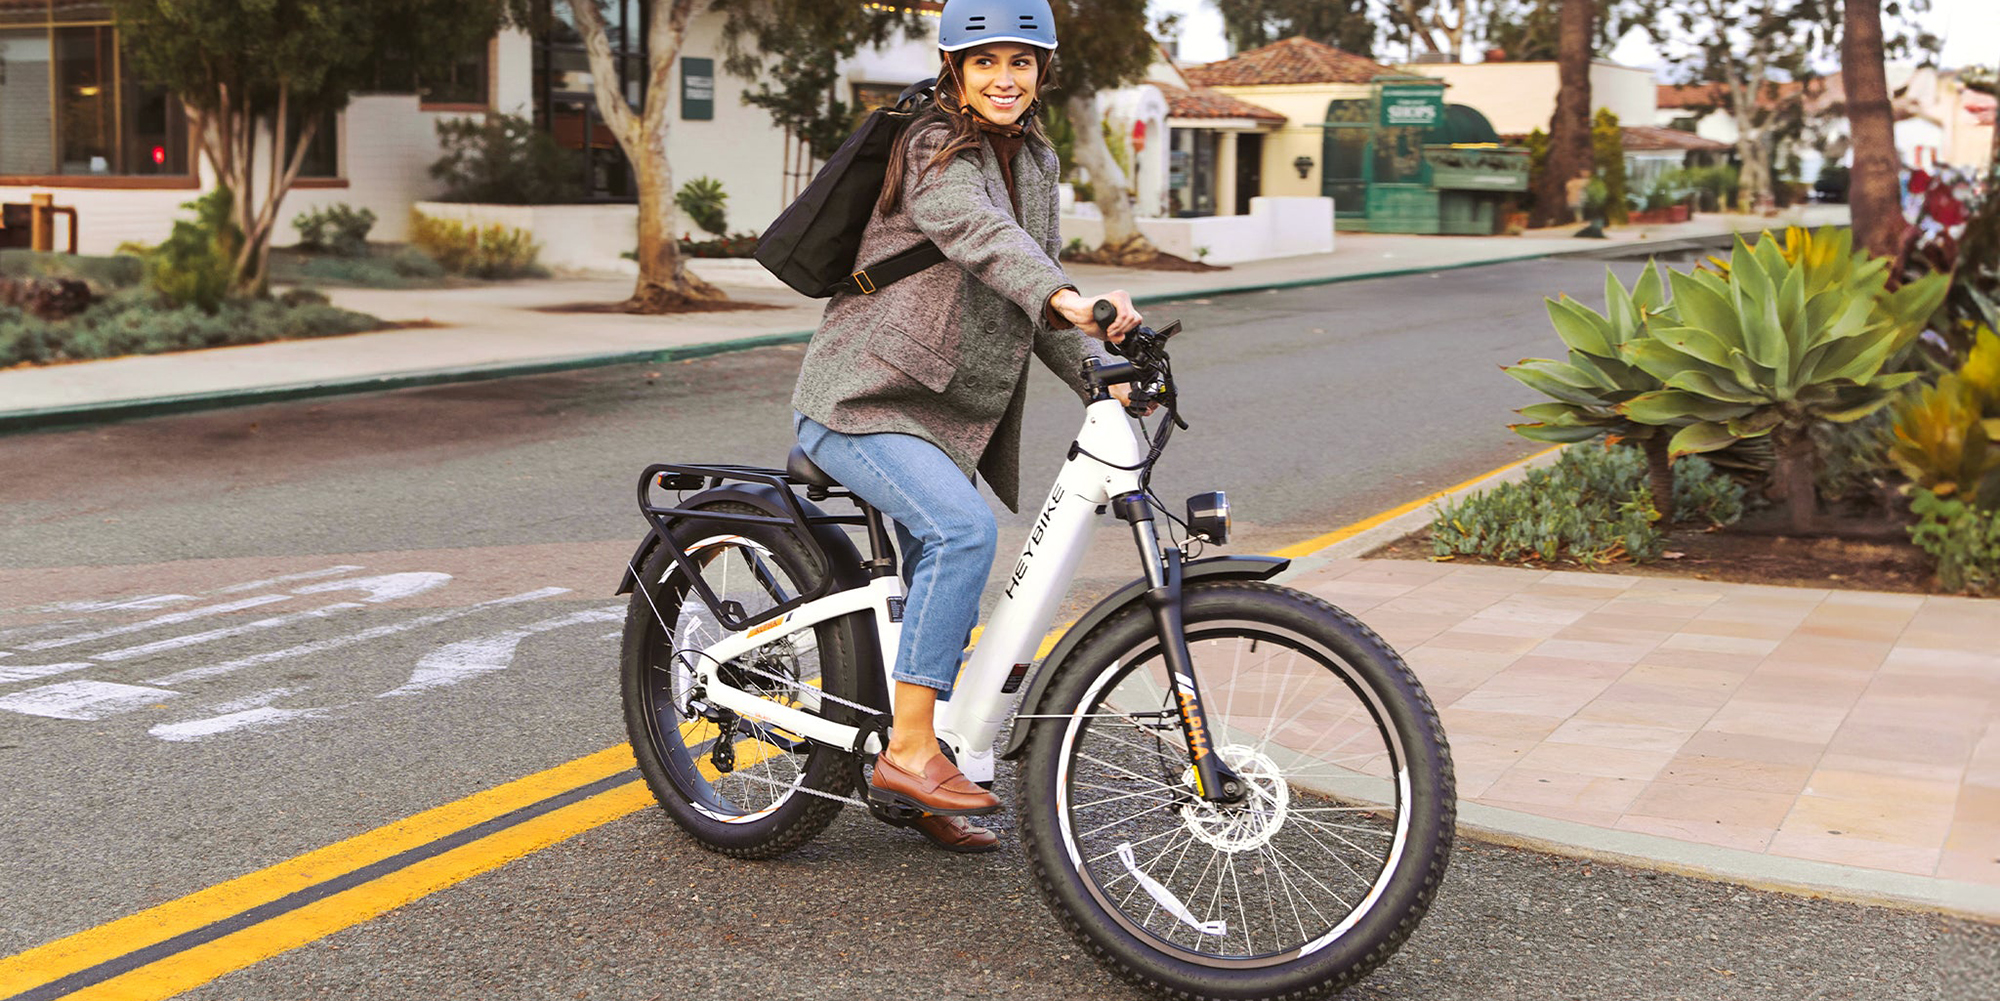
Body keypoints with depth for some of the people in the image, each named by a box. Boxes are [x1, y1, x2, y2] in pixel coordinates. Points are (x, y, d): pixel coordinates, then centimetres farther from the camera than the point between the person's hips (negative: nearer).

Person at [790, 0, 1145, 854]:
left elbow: (1035, 293, 12)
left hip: (946, 412, 8)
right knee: (964, 530, -29)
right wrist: (1068, 298, -53)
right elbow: (985, 237, -35)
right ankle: (909, 748, -23)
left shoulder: (1035, 162, 12)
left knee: (943, 599, 11)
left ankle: (913, 792, 25)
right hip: (864, 400, -8)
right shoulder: (936, 152, -13)